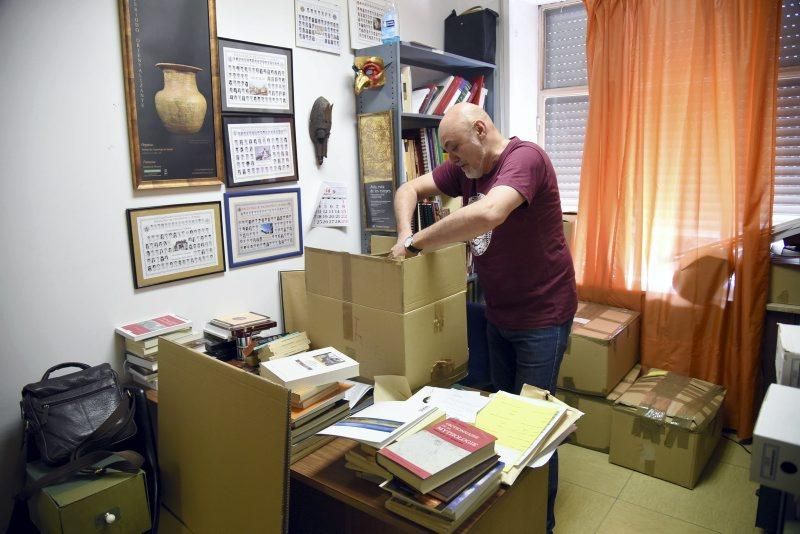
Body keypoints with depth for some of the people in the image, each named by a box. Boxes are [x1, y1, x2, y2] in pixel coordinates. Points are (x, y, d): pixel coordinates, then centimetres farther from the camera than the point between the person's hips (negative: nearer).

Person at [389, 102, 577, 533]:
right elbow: (409, 190, 6)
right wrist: (405, 235, -15)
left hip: (541, 316, -7)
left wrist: (416, 242, -31)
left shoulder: (525, 158, -22)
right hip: (498, 314, 8)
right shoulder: (465, 168, 1)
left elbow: (488, 214, -41)